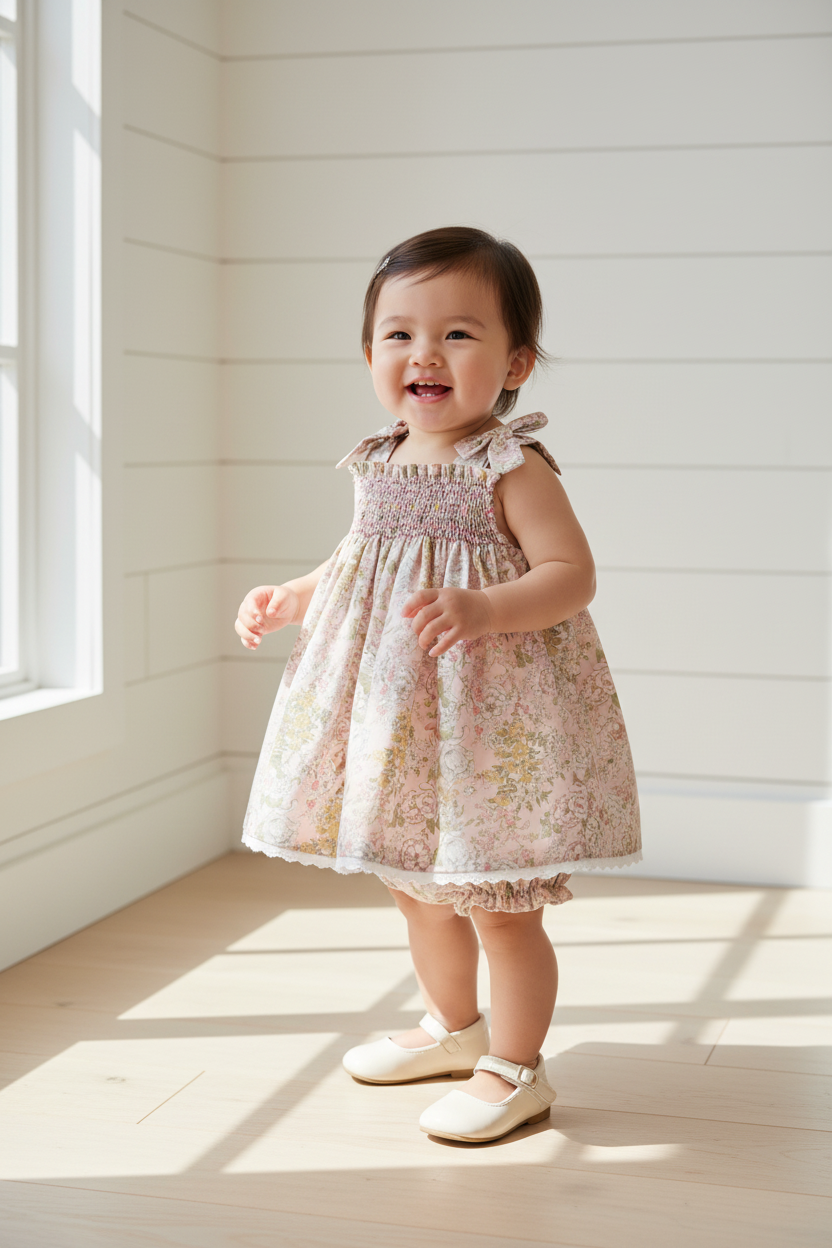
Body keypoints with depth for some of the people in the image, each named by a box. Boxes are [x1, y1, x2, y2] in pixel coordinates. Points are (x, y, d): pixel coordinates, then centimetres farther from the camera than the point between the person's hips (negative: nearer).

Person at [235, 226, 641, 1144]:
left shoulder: (512, 467, -14)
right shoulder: (381, 464, 7)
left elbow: (572, 575, -19)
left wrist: (482, 610, -33)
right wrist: (290, 599, 9)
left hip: (489, 721, -8)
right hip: (394, 722, 8)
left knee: (498, 904, 2)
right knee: (416, 887, 21)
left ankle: (515, 1070, 20)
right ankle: (453, 1026, 42)